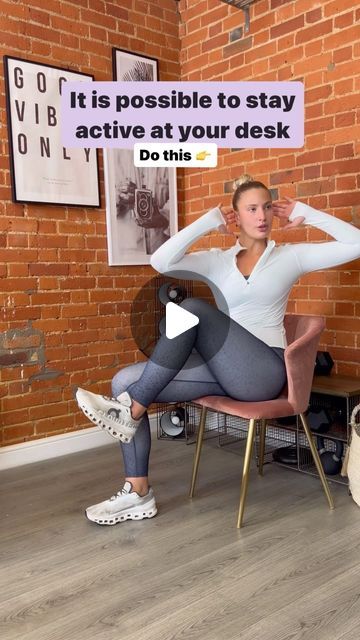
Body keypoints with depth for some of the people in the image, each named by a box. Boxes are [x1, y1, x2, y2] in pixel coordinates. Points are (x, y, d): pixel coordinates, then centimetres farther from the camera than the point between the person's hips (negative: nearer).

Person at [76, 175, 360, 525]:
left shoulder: (290, 256, 8)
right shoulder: (216, 260, 13)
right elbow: (161, 263, -5)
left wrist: (305, 214, 4)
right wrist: (208, 220, -1)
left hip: (263, 371, -4)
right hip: (223, 369, 5)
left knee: (191, 307, -29)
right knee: (125, 382, -12)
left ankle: (131, 410, -23)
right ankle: (138, 492, -5)